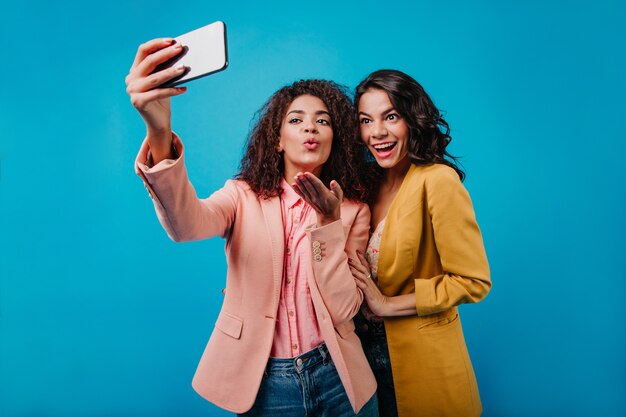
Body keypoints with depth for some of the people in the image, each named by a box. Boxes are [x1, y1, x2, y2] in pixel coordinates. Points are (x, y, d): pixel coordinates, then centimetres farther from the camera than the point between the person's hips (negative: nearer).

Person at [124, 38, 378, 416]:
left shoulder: (353, 210, -2)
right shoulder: (244, 196, -6)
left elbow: (343, 309, -10)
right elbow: (187, 224, -29)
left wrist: (328, 222, -20)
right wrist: (159, 136, -45)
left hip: (336, 375, 1)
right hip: (265, 378, -1)